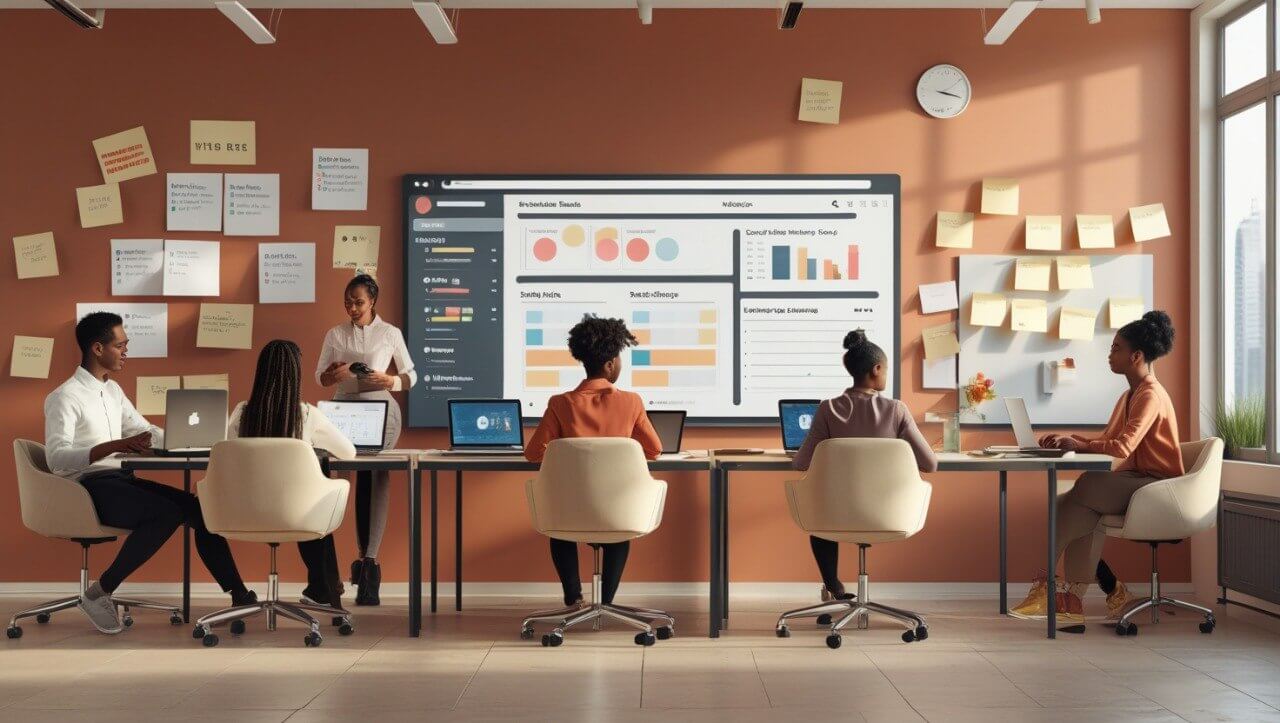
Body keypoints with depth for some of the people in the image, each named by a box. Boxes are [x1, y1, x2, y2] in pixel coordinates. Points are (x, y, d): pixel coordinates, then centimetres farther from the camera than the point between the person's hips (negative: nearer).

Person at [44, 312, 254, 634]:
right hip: (88, 488, -8)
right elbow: (56, 458, -24)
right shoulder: (64, 397, -12)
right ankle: (98, 594, -19)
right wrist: (115, 445, -36)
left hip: (120, 479, 8)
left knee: (199, 508, -7)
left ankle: (238, 594, -6)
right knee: (168, 513, -29)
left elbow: (147, 431, 22)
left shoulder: (113, 390, 14)